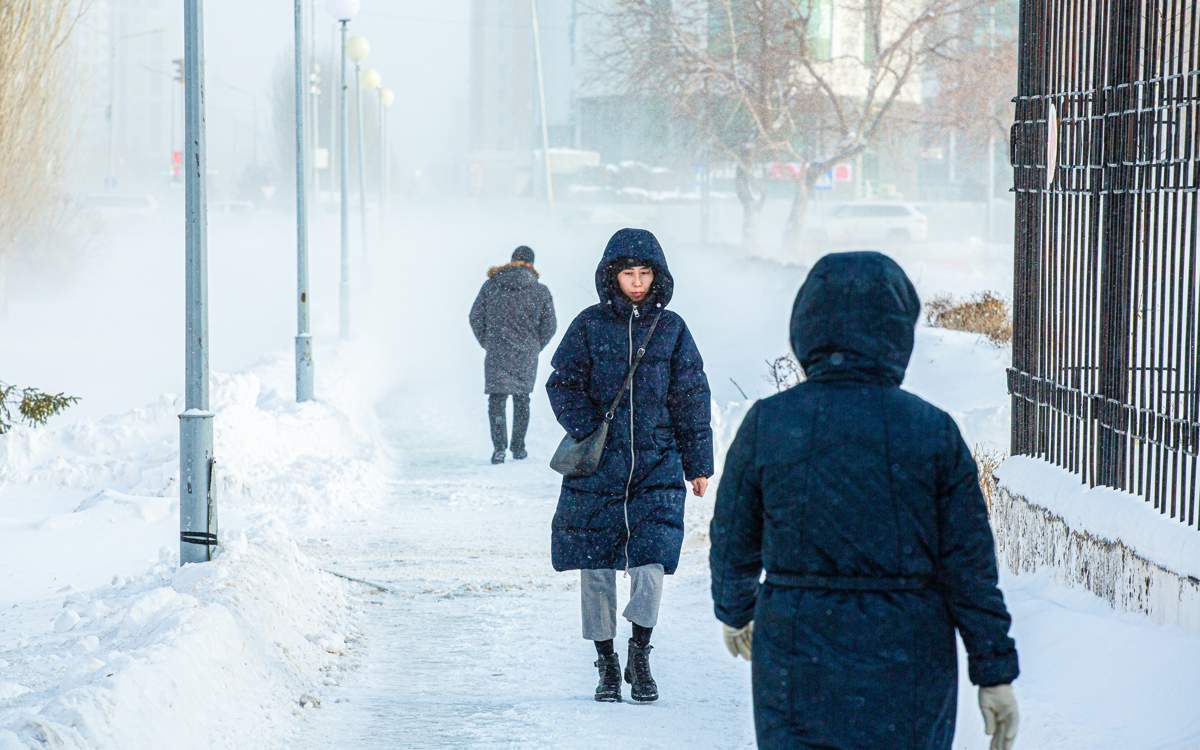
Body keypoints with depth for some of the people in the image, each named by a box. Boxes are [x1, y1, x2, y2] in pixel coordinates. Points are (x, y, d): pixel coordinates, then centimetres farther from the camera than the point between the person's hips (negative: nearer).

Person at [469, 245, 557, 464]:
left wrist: (487, 343, 14)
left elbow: (476, 317, 1)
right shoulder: (540, 291, -4)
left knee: (497, 399, 3)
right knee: (522, 399, 16)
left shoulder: (491, 285, -2)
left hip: (496, 354, -1)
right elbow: (549, 326, -1)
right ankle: (518, 447, 21)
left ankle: (499, 446, -13)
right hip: (526, 356, 1)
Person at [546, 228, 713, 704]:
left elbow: (691, 398, 9)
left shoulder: (671, 329, 6)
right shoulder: (590, 325, 2)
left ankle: (640, 656, 7)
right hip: (597, 467, 0)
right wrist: (590, 433, -13)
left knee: (651, 559, -12)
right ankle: (607, 664, 17)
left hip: (657, 464, 0)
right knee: (596, 565, 4)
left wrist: (699, 464, 7)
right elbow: (563, 386, 2)